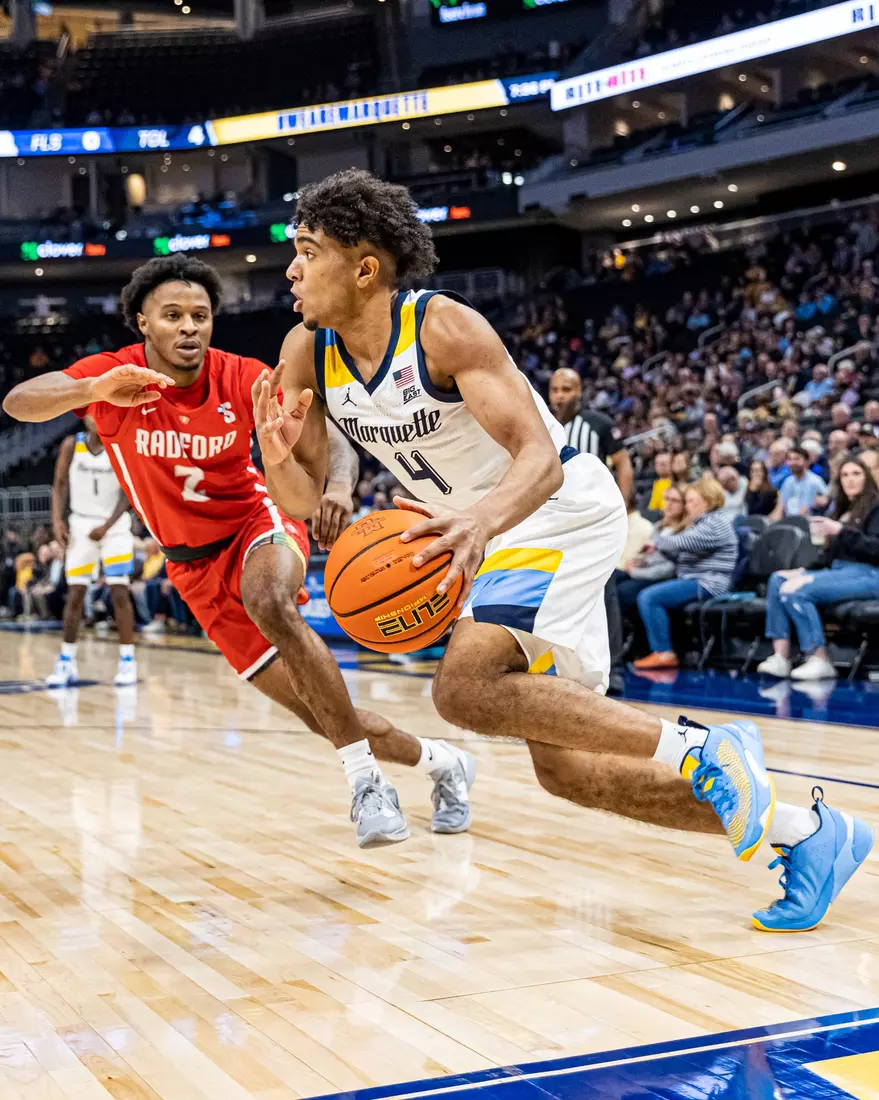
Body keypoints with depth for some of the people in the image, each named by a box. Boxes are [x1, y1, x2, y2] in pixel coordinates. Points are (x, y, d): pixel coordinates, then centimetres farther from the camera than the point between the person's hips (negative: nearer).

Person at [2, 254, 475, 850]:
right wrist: (94, 390, -52)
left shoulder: (243, 379, -16)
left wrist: (337, 485, -43)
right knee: (316, 707, -1)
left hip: (257, 523, -2)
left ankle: (364, 780, -31)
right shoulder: (117, 375, -16)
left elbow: (331, 441, -18)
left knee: (269, 603, -39)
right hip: (195, 565, 2)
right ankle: (440, 761, 24)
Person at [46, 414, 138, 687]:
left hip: (114, 525, -1)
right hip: (80, 524, 1)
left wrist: (106, 526, -15)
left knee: (120, 593, -7)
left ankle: (127, 661, -1)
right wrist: (58, 520, -11)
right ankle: (66, 662, 9)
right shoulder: (71, 445, -3)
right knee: (75, 594, 1)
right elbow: (60, 485, 2)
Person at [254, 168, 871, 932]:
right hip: (486, 528, 8)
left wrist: (482, 518, -51)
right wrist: (275, 454, -25)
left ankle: (700, 750, -16)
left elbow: (541, 460, -30)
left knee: (466, 688, -29)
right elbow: (302, 501, -2)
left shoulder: (443, 327, -24)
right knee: (564, 768, 6)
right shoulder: (306, 352, -4)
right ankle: (803, 831, 14)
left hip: (560, 507, -8)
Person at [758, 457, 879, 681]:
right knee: (778, 579, -9)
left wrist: (841, 531, -22)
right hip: (839, 570, 8)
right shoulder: (844, 510, 22)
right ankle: (780, 657, -20)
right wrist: (807, 569, 6)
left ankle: (820, 661, -23)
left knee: (796, 591, -26)